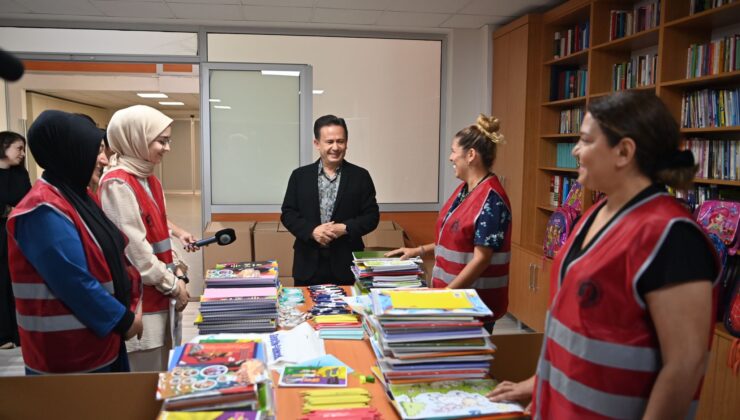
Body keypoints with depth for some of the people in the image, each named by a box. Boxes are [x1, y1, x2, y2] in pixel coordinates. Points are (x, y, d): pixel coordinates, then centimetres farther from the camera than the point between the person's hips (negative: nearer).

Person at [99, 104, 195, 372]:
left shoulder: (149, 179, 10)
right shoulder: (117, 184, -18)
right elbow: (134, 250, -21)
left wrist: (178, 270, 4)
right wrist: (172, 285, -13)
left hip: (159, 295, 9)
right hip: (139, 300, -9)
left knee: (162, 375, 18)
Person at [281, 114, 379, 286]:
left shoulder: (360, 176, 2)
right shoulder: (300, 175, 5)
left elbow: (372, 216, 1)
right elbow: (287, 214, 3)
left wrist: (345, 228, -15)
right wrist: (312, 231, -14)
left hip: (347, 264, -1)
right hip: (308, 265, 1)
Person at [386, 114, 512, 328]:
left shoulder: (491, 198, -20)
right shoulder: (464, 189, 7)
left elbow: (481, 258, -22)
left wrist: (446, 292, -21)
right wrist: (419, 251, 13)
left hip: (476, 301, -8)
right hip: (452, 293, 8)